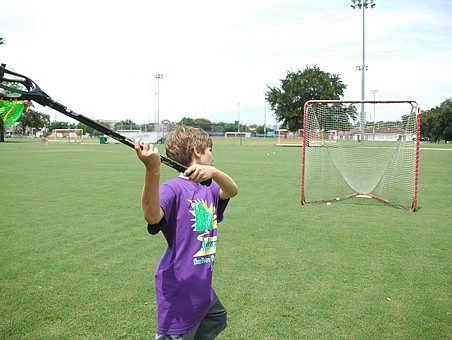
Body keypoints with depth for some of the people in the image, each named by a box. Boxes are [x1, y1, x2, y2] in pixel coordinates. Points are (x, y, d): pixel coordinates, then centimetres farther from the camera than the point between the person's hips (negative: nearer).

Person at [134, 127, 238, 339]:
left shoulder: (207, 190, 9)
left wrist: (214, 172, -28)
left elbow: (232, 190, -8)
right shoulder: (173, 189, -18)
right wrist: (152, 170, -52)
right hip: (179, 292, -9)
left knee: (217, 319, 29)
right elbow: (152, 216, -36)